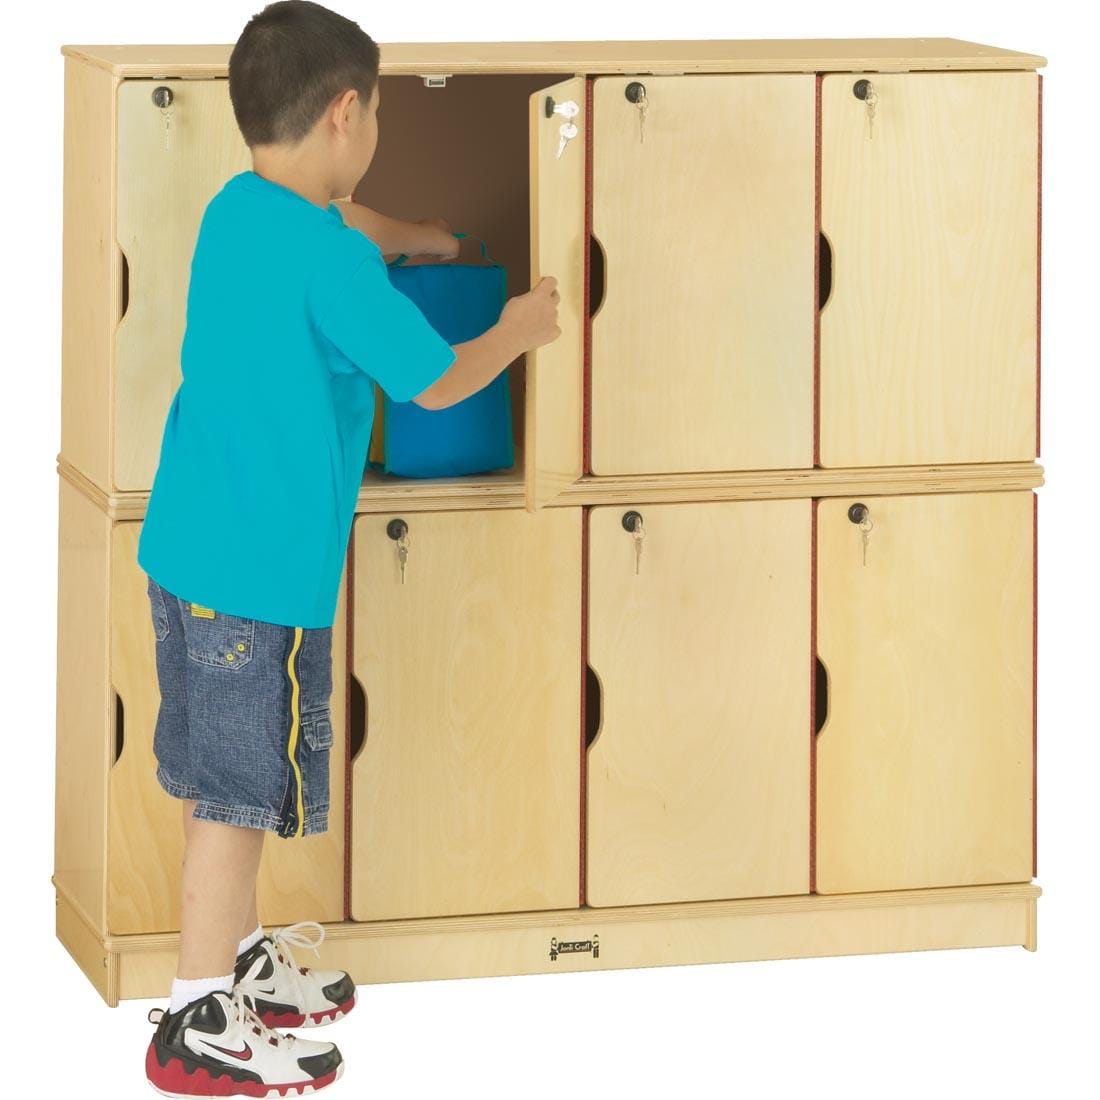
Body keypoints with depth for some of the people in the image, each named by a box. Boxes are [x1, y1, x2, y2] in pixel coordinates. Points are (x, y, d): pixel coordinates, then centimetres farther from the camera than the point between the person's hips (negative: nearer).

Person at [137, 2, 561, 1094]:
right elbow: (438, 381, -7)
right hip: (262, 575, -9)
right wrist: (520, 328, 10)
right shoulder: (328, 264, -19)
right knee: (238, 794, -2)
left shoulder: (235, 212, 8)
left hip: (185, 548, 9)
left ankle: (238, 960, 34)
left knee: (221, 781, 20)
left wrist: (406, 238, 46)